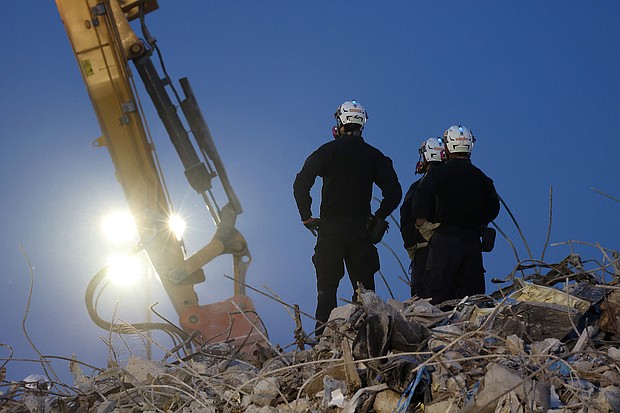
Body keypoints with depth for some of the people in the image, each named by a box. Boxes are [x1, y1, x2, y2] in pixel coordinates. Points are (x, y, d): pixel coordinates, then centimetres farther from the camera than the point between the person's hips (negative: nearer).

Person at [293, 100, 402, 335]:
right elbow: (394, 191, 2)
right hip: (360, 229, 1)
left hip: (330, 228, -1)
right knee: (364, 285, 6)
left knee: (326, 284, 3)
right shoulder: (374, 156, 6)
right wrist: (379, 218, 9)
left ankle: (323, 331, -3)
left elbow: (301, 184, -8)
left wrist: (307, 217, -1)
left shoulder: (327, 151, 0)